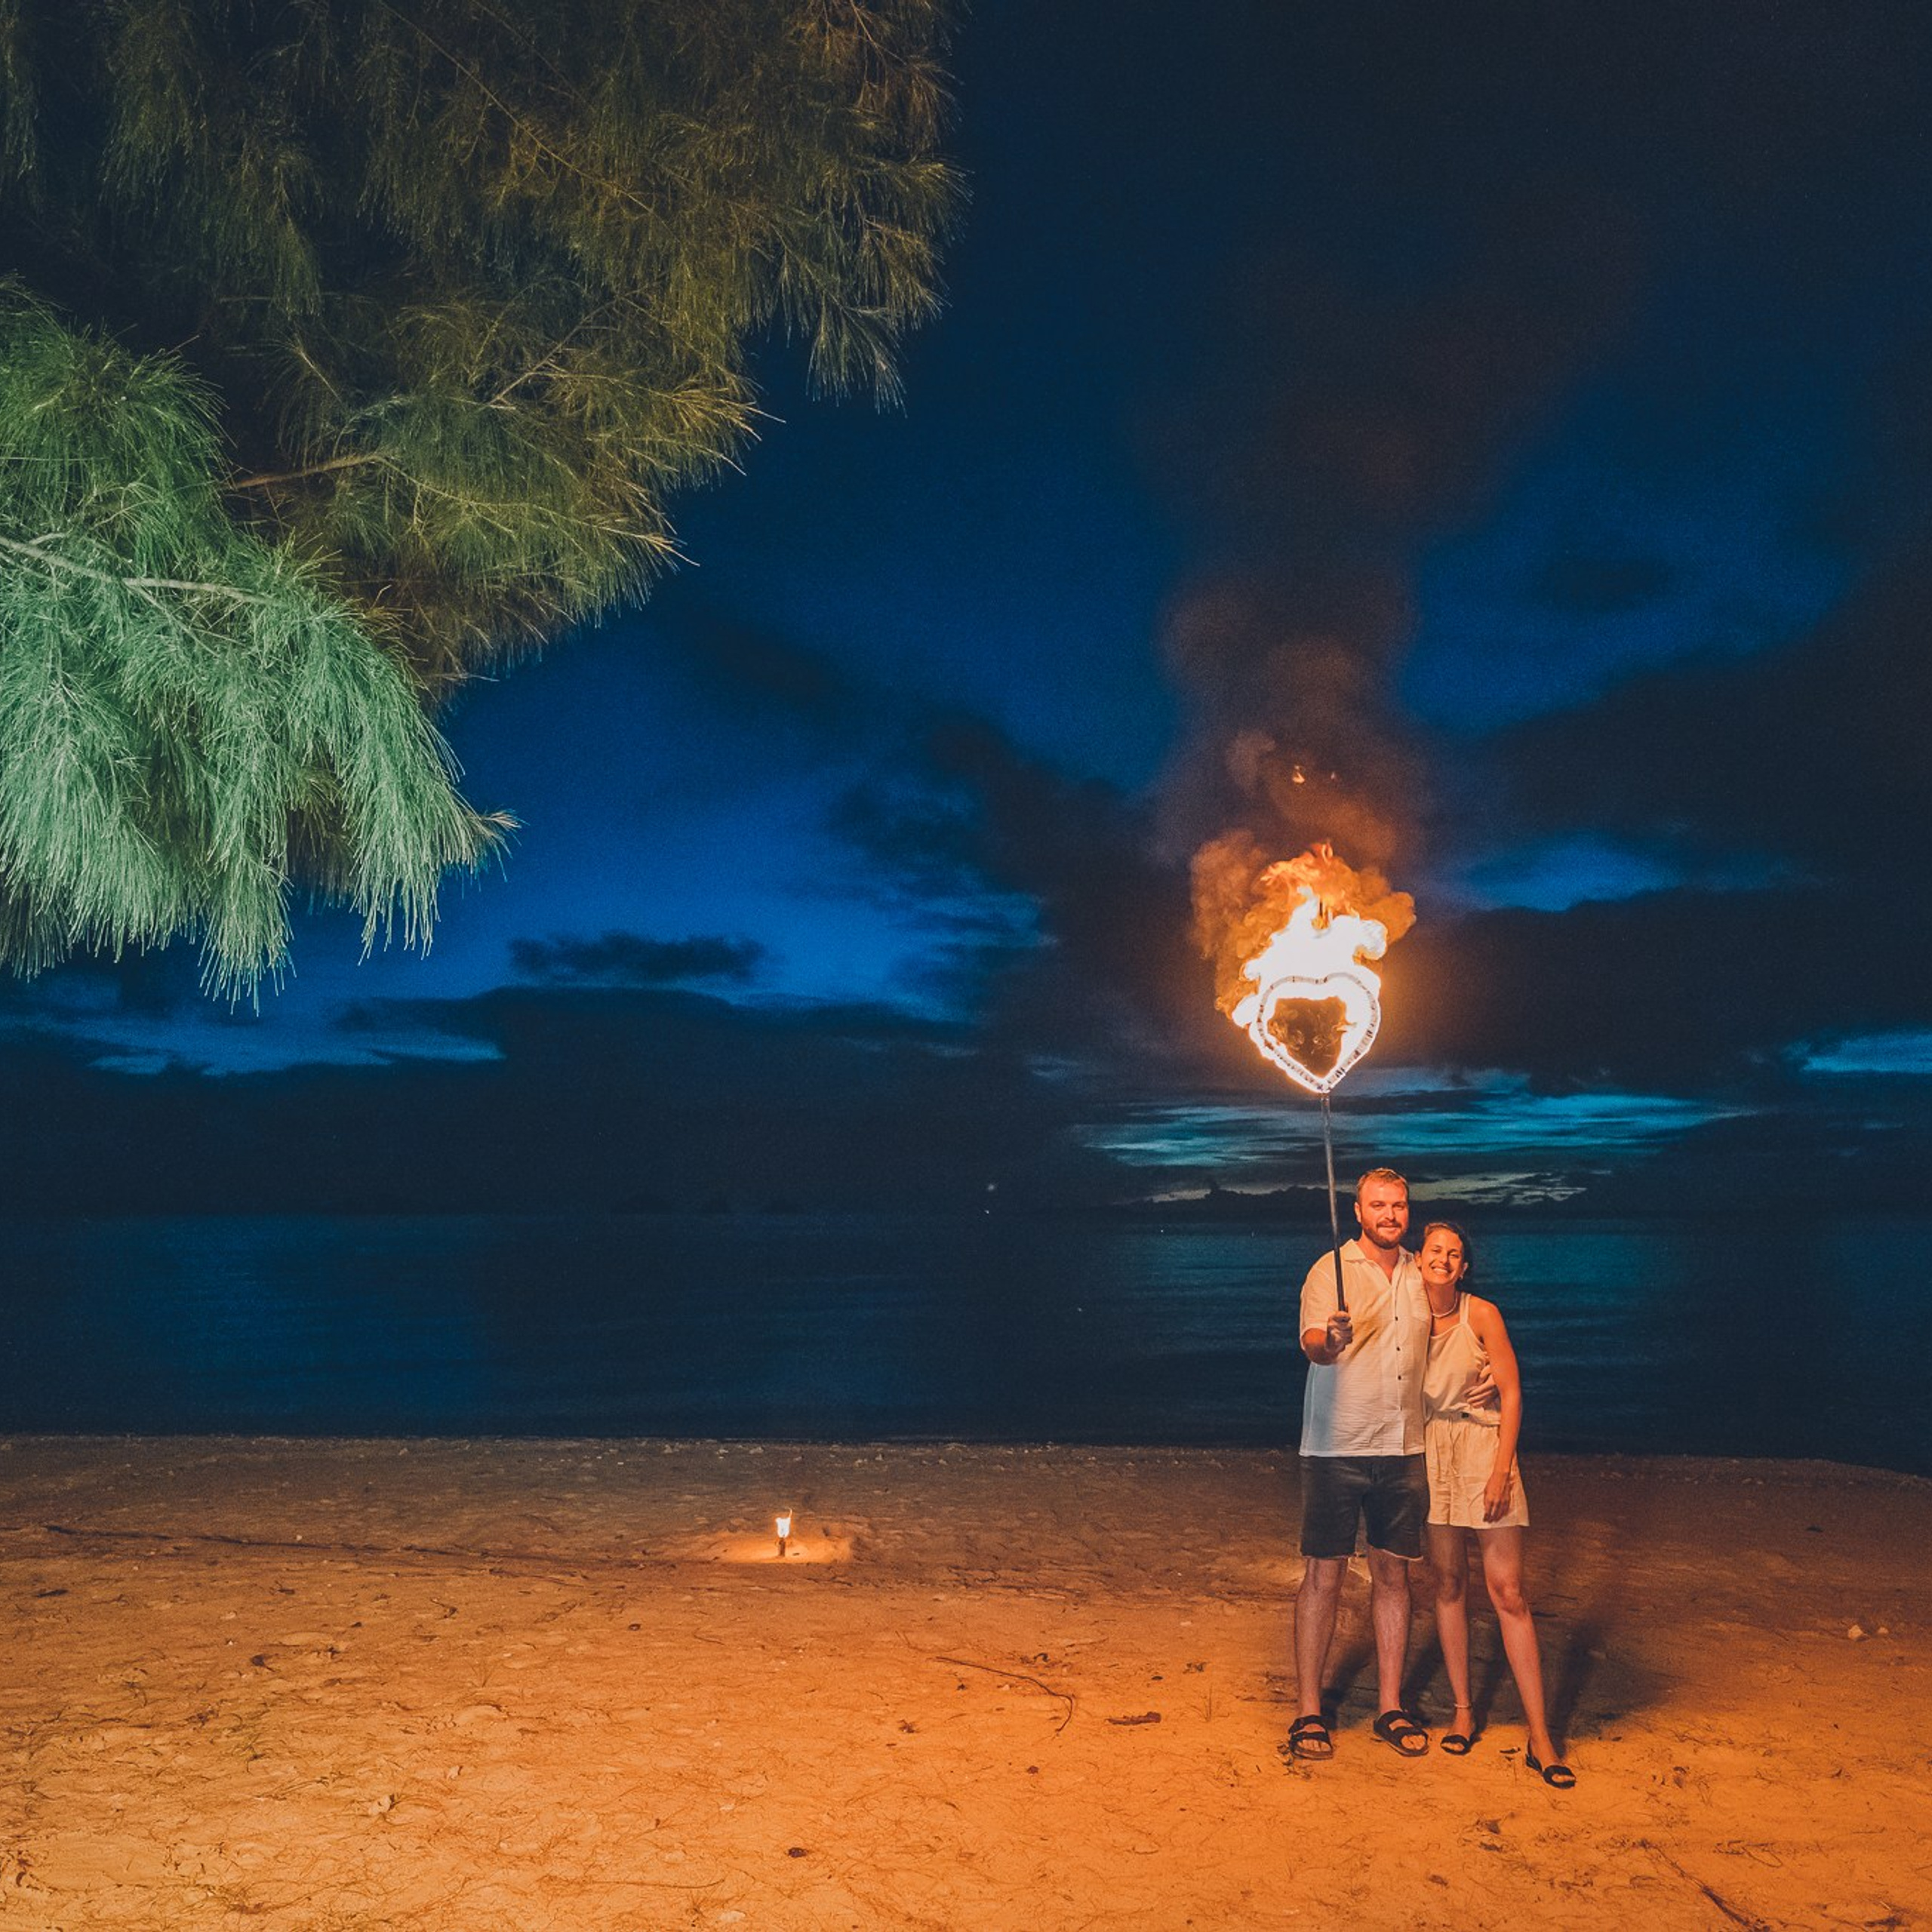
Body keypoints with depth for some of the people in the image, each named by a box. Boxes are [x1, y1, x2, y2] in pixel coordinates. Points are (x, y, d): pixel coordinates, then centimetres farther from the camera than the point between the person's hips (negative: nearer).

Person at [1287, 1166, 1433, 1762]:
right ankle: (1308, 1710, 9)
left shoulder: (1420, 1276, 10)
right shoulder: (1331, 1271, -6)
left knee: (1393, 1574, 10)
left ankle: (1390, 1707, 21)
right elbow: (1312, 1345, -20)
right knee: (1323, 1575, 0)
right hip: (1337, 1449, -4)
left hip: (1404, 1450, 4)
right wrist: (1330, 1340, -43)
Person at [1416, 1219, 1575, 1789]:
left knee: (1508, 1591, -5)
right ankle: (1462, 1711, 19)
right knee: (1447, 1584, 6)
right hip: (1430, 1455, 3)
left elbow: (1511, 1393, -6)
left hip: (1484, 1449, -3)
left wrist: (1502, 1468, -12)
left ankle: (1540, 1736, 0)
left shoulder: (1482, 1314, -6)